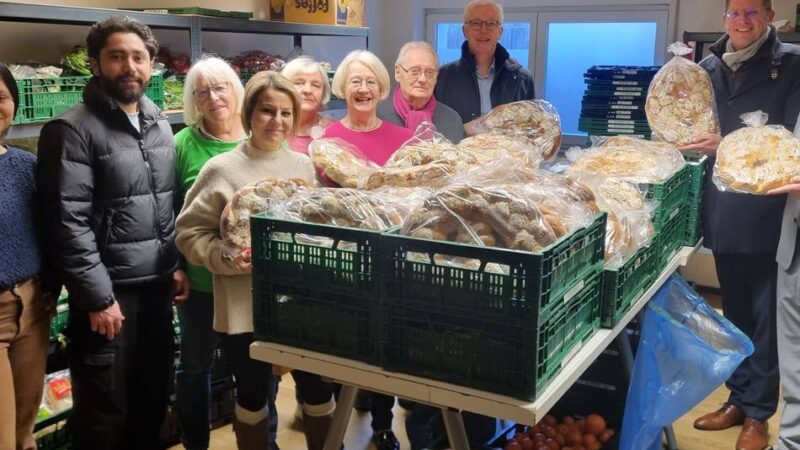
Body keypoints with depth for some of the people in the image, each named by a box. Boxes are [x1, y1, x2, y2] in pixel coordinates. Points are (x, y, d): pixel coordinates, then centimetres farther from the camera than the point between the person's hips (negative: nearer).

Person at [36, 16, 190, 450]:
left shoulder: (160, 125, 9)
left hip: (157, 285, 6)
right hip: (108, 292, -6)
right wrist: (98, 298, -17)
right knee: (105, 413, 8)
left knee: (154, 397, 18)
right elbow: (69, 224, -16)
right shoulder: (72, 130, -12)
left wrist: (177, 264, 7)